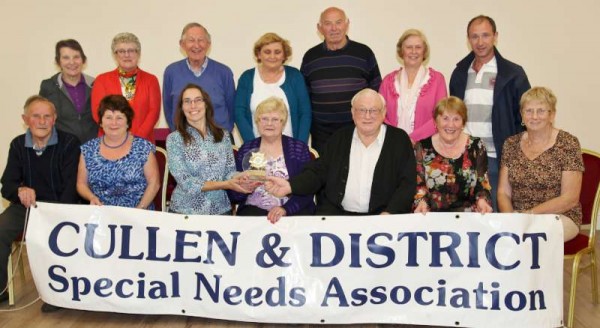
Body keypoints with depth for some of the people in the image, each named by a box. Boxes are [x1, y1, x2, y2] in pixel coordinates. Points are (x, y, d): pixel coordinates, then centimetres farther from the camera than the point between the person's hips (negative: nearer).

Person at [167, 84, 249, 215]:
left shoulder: (223, 135, 7)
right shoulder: (174, 139, -4)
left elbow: (230, 170, 6)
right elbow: (185, 182, -11)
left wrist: (238, 178, -18)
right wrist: (225, 184, -19)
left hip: (221, 209, 2)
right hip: (186, 211, -2)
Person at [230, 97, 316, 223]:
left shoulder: (299, 148, 6)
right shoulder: (246, 149, 10)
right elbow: (234, 195, 7)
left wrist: (286, 209, -17)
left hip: (293, 210, 0)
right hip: (255, 209, 0)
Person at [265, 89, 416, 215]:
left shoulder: (400, 139, 4)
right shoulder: (339, 138, 12)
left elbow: (408, 183, 0)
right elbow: (318, 172, 8)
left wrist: (389, 213, -16)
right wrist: (290, 186, -11)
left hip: (381, 215, -2)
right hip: (336, 212, 3)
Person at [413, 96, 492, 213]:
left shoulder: (476, 146, 7)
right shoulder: (423, 147, 6)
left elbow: (483, 183, 8)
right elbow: (417, 183, 5)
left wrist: (482, 200, -11)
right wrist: (421, 201, -13)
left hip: (468, 212, 1)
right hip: (432, 214, -1)